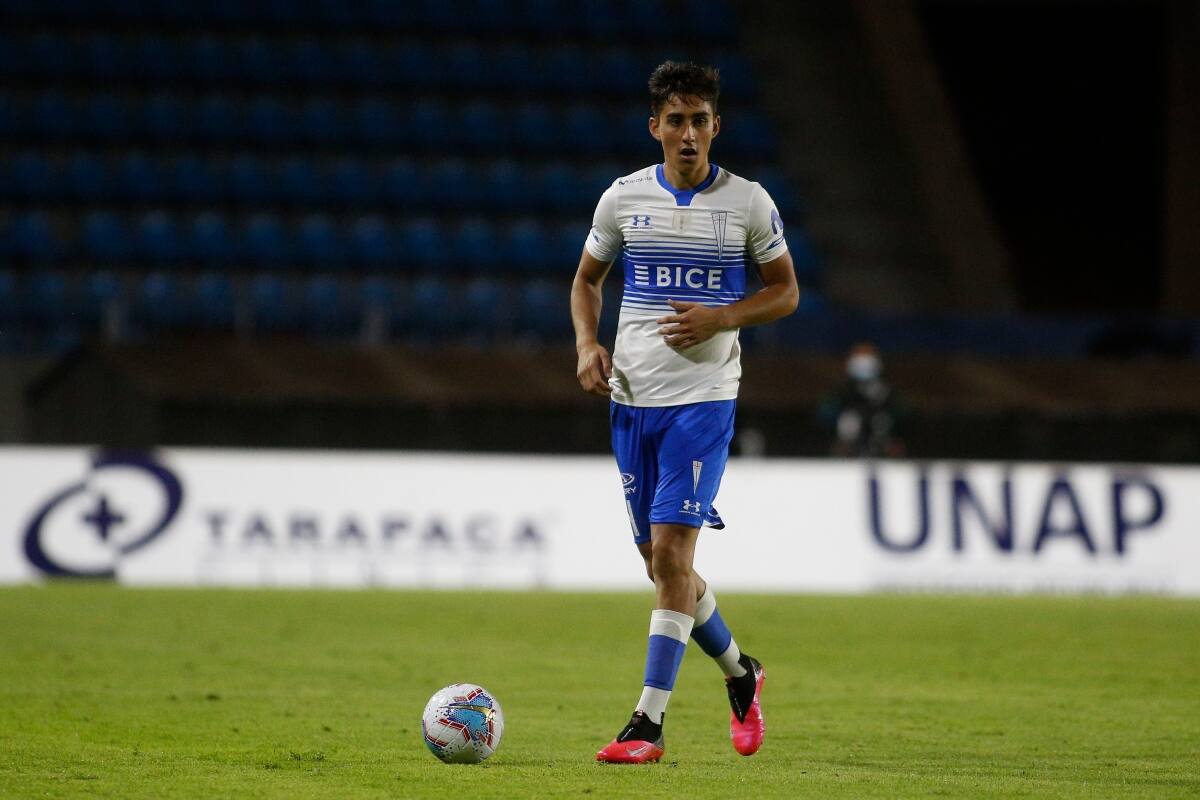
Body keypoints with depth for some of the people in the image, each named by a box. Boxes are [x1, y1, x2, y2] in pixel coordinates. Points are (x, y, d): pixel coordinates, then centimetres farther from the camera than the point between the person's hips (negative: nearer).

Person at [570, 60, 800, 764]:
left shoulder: (749, 203, -1)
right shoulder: (623, 198, 5)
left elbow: (786, 292, 6)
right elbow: (587, 280, 17)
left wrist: (720, 317, -11)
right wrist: (587, 344, -1)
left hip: (704, 398, -4)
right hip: (631, 395, 4)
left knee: (671, 551, -15)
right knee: (663, 564, 9)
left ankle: (649, 724, -14)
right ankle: (740, 673, 35)